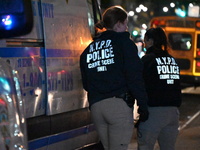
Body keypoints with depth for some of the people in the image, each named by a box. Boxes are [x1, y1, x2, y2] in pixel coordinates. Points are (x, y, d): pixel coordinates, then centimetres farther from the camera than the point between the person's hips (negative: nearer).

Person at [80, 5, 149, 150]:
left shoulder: (89, 49, 19)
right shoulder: (124, 42, 1)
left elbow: (85, 83, 18)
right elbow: (135, 77, -8)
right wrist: (143, 104, -6)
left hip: (96, 106, 6)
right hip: (119, 104, -6)